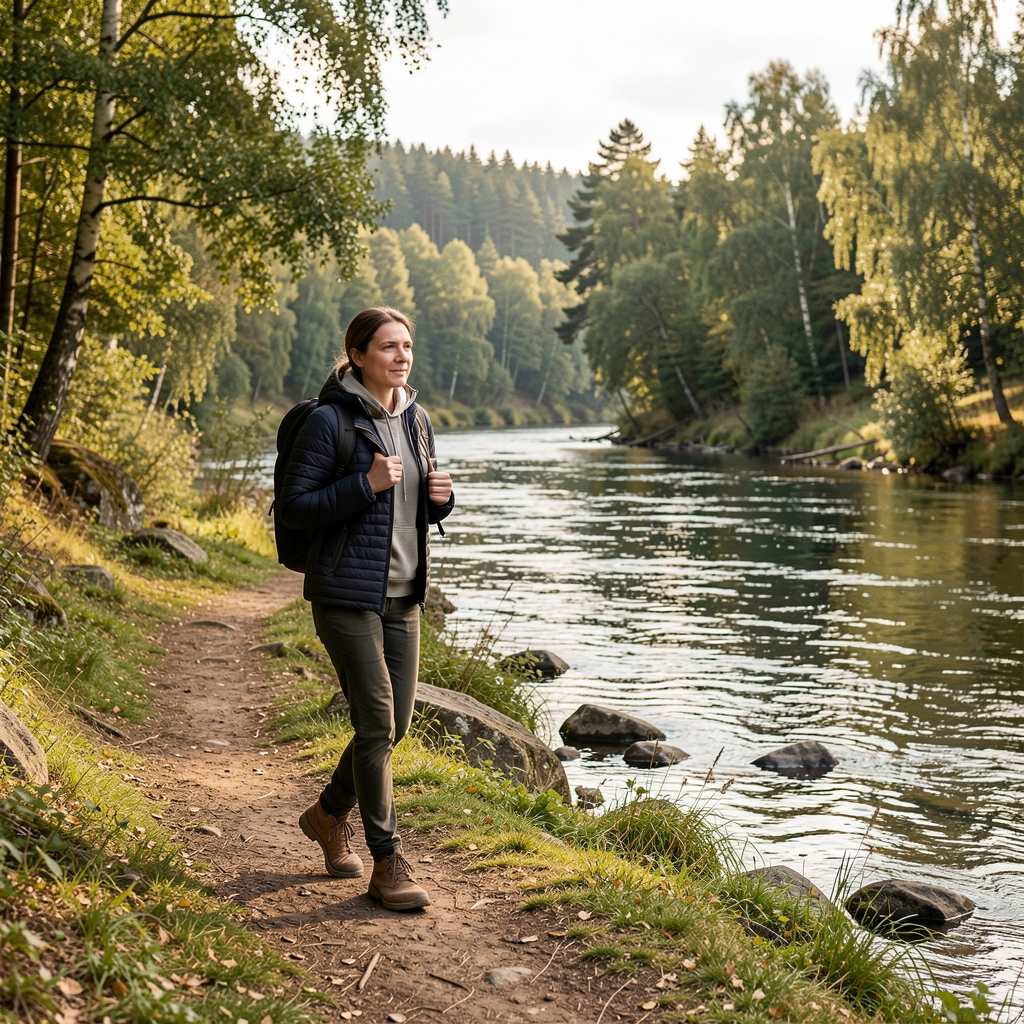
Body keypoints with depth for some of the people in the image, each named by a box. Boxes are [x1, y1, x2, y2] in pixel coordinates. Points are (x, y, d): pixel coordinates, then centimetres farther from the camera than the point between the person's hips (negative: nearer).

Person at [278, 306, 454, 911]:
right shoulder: (331, 421, -10)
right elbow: (296, 509, -12)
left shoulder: (416, 420, 10)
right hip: (347, 594, -7)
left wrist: (441, 497, -3)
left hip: (403, 595, 7)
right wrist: (365, 485, -22)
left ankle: (330, 814, 36)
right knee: (377, 723, -8)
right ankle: (388, 863, 3)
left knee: (396, 724, 11)